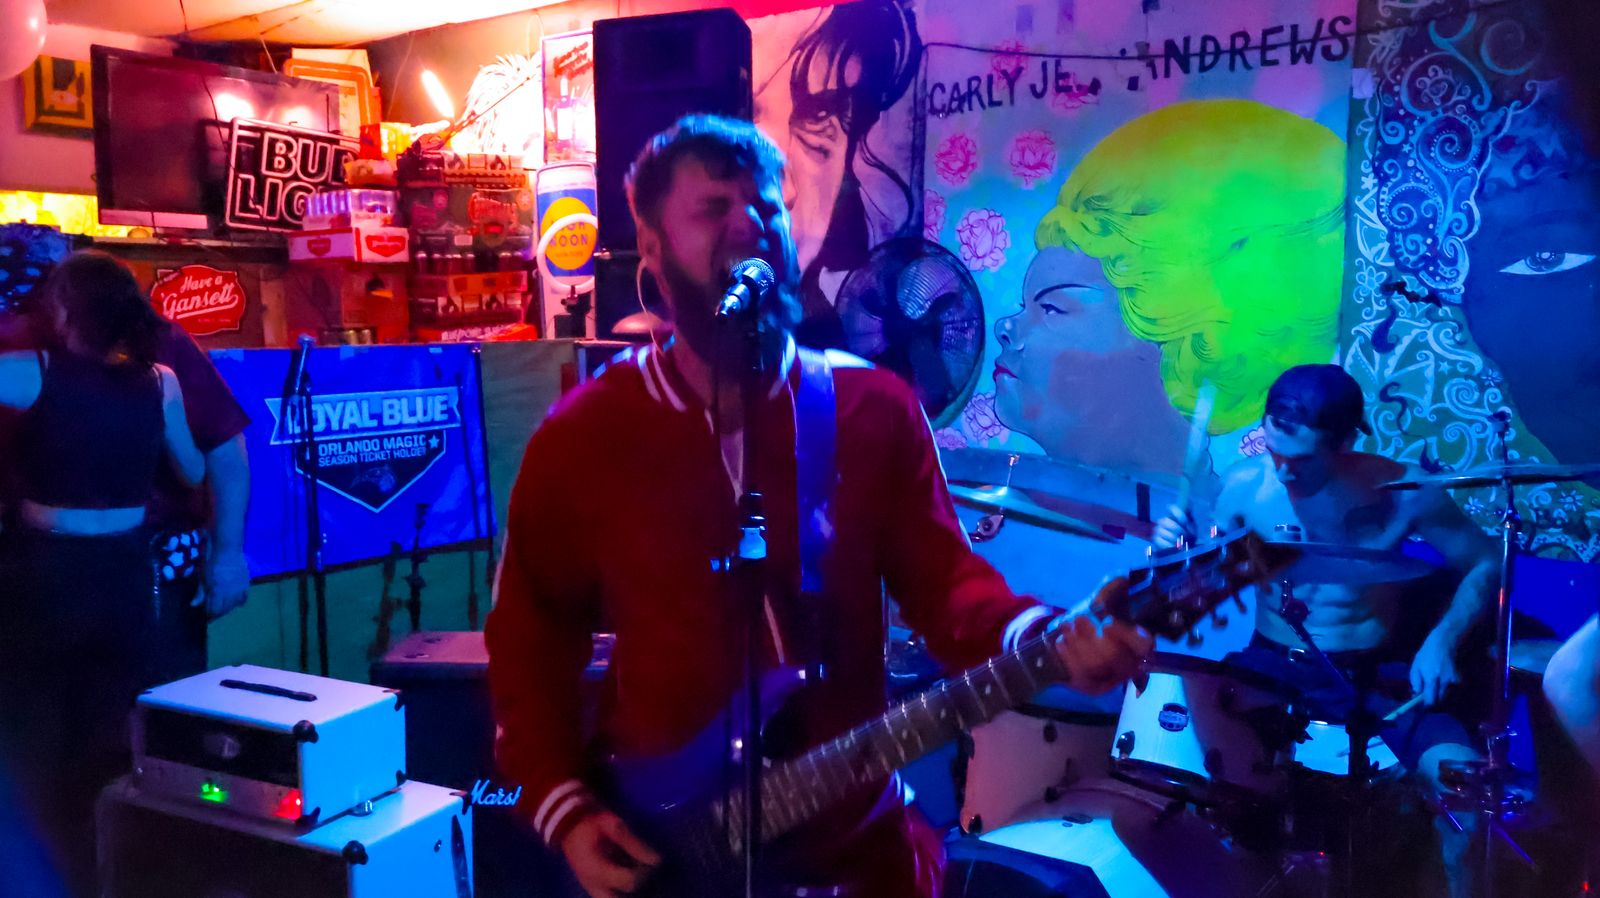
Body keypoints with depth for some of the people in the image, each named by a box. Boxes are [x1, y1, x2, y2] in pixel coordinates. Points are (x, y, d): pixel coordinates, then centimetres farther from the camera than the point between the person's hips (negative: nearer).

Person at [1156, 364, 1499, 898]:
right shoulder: (1245, 485, -10)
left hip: (1375, 677, -1)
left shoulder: (1401, 492, -13)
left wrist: (1443, 639, -16)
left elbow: (1485, 565, 0)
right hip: (1270, 667, 1)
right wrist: (1179, 551, -21)